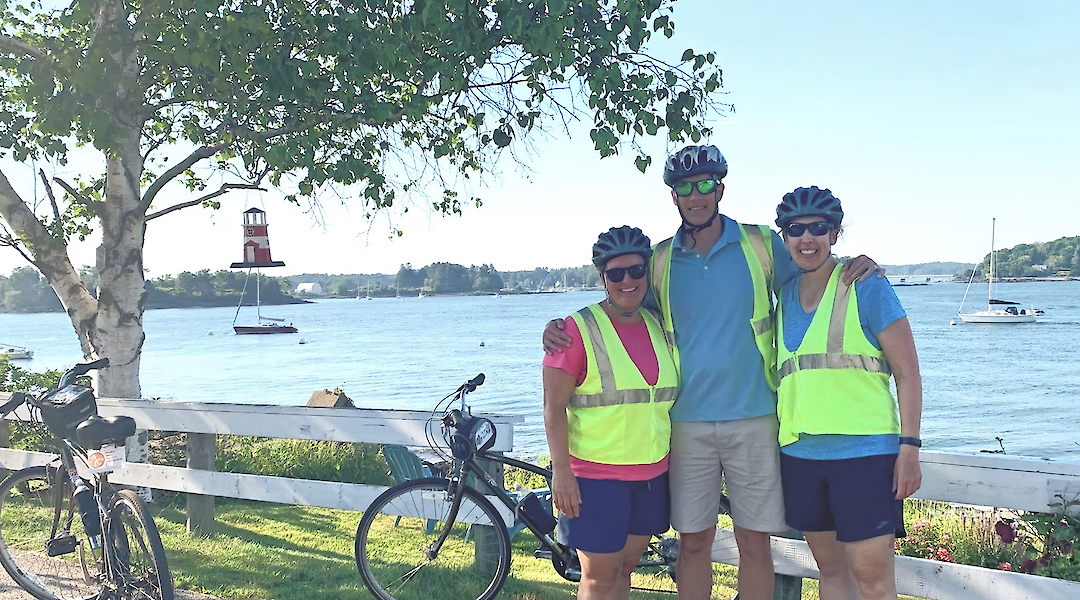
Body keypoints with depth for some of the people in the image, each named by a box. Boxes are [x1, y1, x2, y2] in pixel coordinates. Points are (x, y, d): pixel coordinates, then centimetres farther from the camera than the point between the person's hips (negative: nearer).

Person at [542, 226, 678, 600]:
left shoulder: (658, 327, 8)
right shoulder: (578, 329, -11)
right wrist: (561, 470, -17)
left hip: (651, 475, 6)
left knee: (624, 569, 14)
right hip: (596, 476, -5)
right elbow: (553, 406, -12)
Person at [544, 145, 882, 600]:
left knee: (754, 543, 6)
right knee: (694, 542, 8)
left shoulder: (762, 244, 1)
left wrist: (855, 266, -10)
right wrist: (563, 332, -2)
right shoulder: (659, 260, 6)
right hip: (687, 423, 1)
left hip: (754, 419, -1)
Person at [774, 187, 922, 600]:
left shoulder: (866, 287, -4)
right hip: (800, 454, 5)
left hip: (864, 452, -5)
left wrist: (909, 447, -13)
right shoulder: (784, 295, 11)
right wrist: (775, 444, 16)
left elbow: (907, 372, -6)